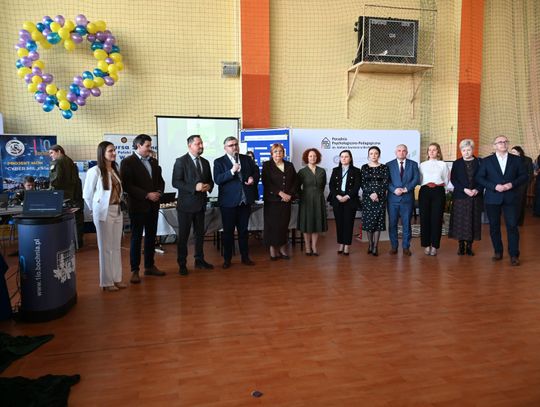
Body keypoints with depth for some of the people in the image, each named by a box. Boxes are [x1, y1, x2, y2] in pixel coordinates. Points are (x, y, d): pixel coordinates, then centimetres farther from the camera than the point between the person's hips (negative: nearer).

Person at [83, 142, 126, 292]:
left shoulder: (115, 170, 7)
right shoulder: (95, 171, -11)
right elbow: (87, 194, -5)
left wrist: (118, 205, 6)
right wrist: (95, 209, 3)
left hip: (117, 210, 6)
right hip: (104, 212, -6)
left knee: (117, 246, 11)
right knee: (105, 247, 2)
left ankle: (117, 278, 22)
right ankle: (106, 281, 13)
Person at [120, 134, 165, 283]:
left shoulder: (153, 161, 12)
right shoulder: (128, 162, -8)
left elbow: (160, 180, 16)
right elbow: (127, 185, -15)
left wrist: (159, 192, -5)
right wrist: (147, 195, -19)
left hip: (153, 205, 6)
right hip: (137, 206, -6)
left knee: (151, 237, 13)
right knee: (136, 238, 2)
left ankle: (149, 266, 25)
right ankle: (135, 270, 10)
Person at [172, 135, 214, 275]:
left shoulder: (205, 162, 12)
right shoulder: (181, 161, -7)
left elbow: (210, 180, 18)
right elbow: (176, 182, -14)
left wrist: (209, 186, -7)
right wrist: (194, 187, -24)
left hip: (200, 204, 6)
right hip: (186, 204, -6)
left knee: (200, 234, 14)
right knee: (183, 235, 2)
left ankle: (199, 260, 27)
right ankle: (182, 264, 12)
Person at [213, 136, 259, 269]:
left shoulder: (247, 159, 9)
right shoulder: (219, 162, -3)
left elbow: (256, 172, 16)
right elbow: (217, 179, -15)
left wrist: (253, 178, -6)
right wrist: (232, 171, -26)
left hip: (245, 201, 4)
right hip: (228, 202, -3)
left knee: (244, 230, 13)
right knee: (228, 231, 6)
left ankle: (245, 257, 25)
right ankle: (227, 259, 18)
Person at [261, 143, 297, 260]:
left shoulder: (289, 166, 13)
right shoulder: (267, 165, 1)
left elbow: (295, 182, 10)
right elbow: (266, 183, -8)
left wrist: (290, 194, -6)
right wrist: (280, 193, -14)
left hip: (286, 200, 3)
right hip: (272, 200, -3)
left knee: (284, 224, 4)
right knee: (272, 224, -1)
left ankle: (283, 248, 13)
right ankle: (273, 249, 7)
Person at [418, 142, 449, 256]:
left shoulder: (443, 164, 10)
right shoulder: (422, 165, 12)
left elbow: (446, 181, 9)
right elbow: (419, 180, 10)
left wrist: (439, 185, -4)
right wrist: (427, 185, -4)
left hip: (439, 192, -1)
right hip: (425, 191, 1)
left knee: (437, 219, -3)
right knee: (425, 218, -1)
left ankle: (434, 246, 6)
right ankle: (427, 245, 9)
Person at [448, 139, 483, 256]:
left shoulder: (479, 162, 6)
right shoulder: (457, 163, 6)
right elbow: (453, 179, -1)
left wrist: (477, 190, -13)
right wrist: (464, 189, -13)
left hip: (476, 197, 1)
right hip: (460, 196, 0)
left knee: (473, 221, 2)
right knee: (460, 221, -1)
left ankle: (469, 246, 11)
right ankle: (461, 245, 8)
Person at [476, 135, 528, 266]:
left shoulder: (516, 160, 7)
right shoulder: (486, 161, 4)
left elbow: (524, 176, 7)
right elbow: (479, 178, 0)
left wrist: (512, 184, -12)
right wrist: (494, 186, -13)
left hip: (510, 198, 0)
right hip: (492, 198, 0)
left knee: (512, 226, -4)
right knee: (494, 226, 6)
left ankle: (514, 255, 3)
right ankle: (498, 252, 19)